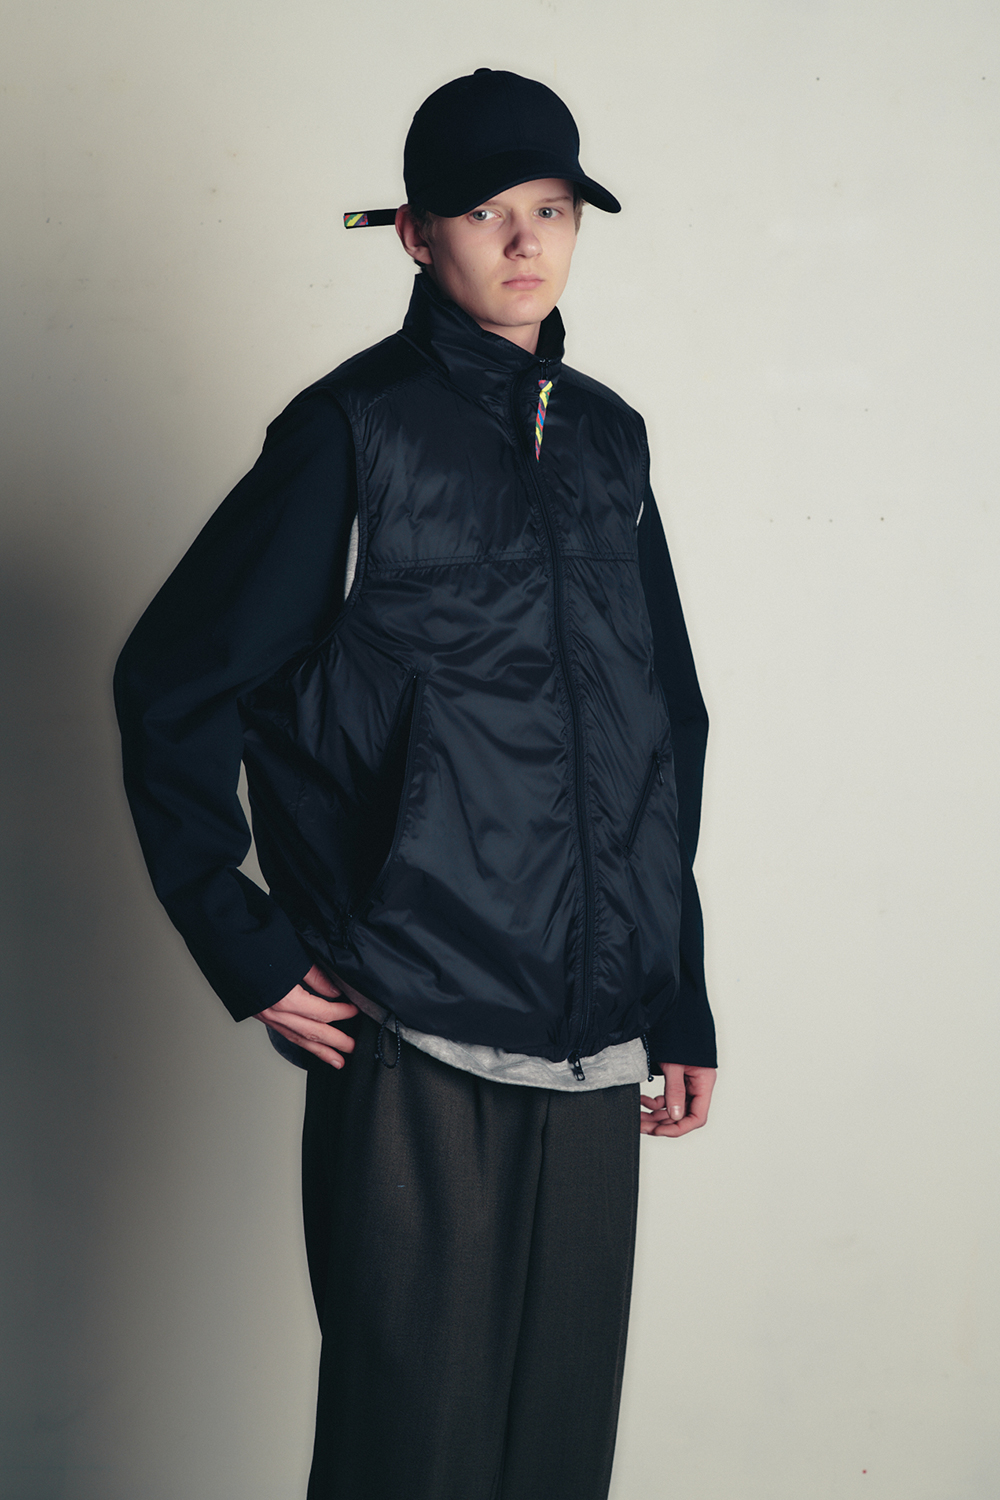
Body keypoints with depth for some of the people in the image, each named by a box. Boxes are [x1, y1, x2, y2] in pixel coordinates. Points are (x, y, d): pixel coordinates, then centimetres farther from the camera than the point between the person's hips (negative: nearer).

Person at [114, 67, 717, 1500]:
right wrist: (245, 944, -6)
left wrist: (682, 1004, 15)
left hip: (594, 1057, 5)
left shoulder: (608, 437, 13)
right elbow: (172, 685, -2)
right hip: (415, 1051, -5)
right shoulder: (357, 428, -3)